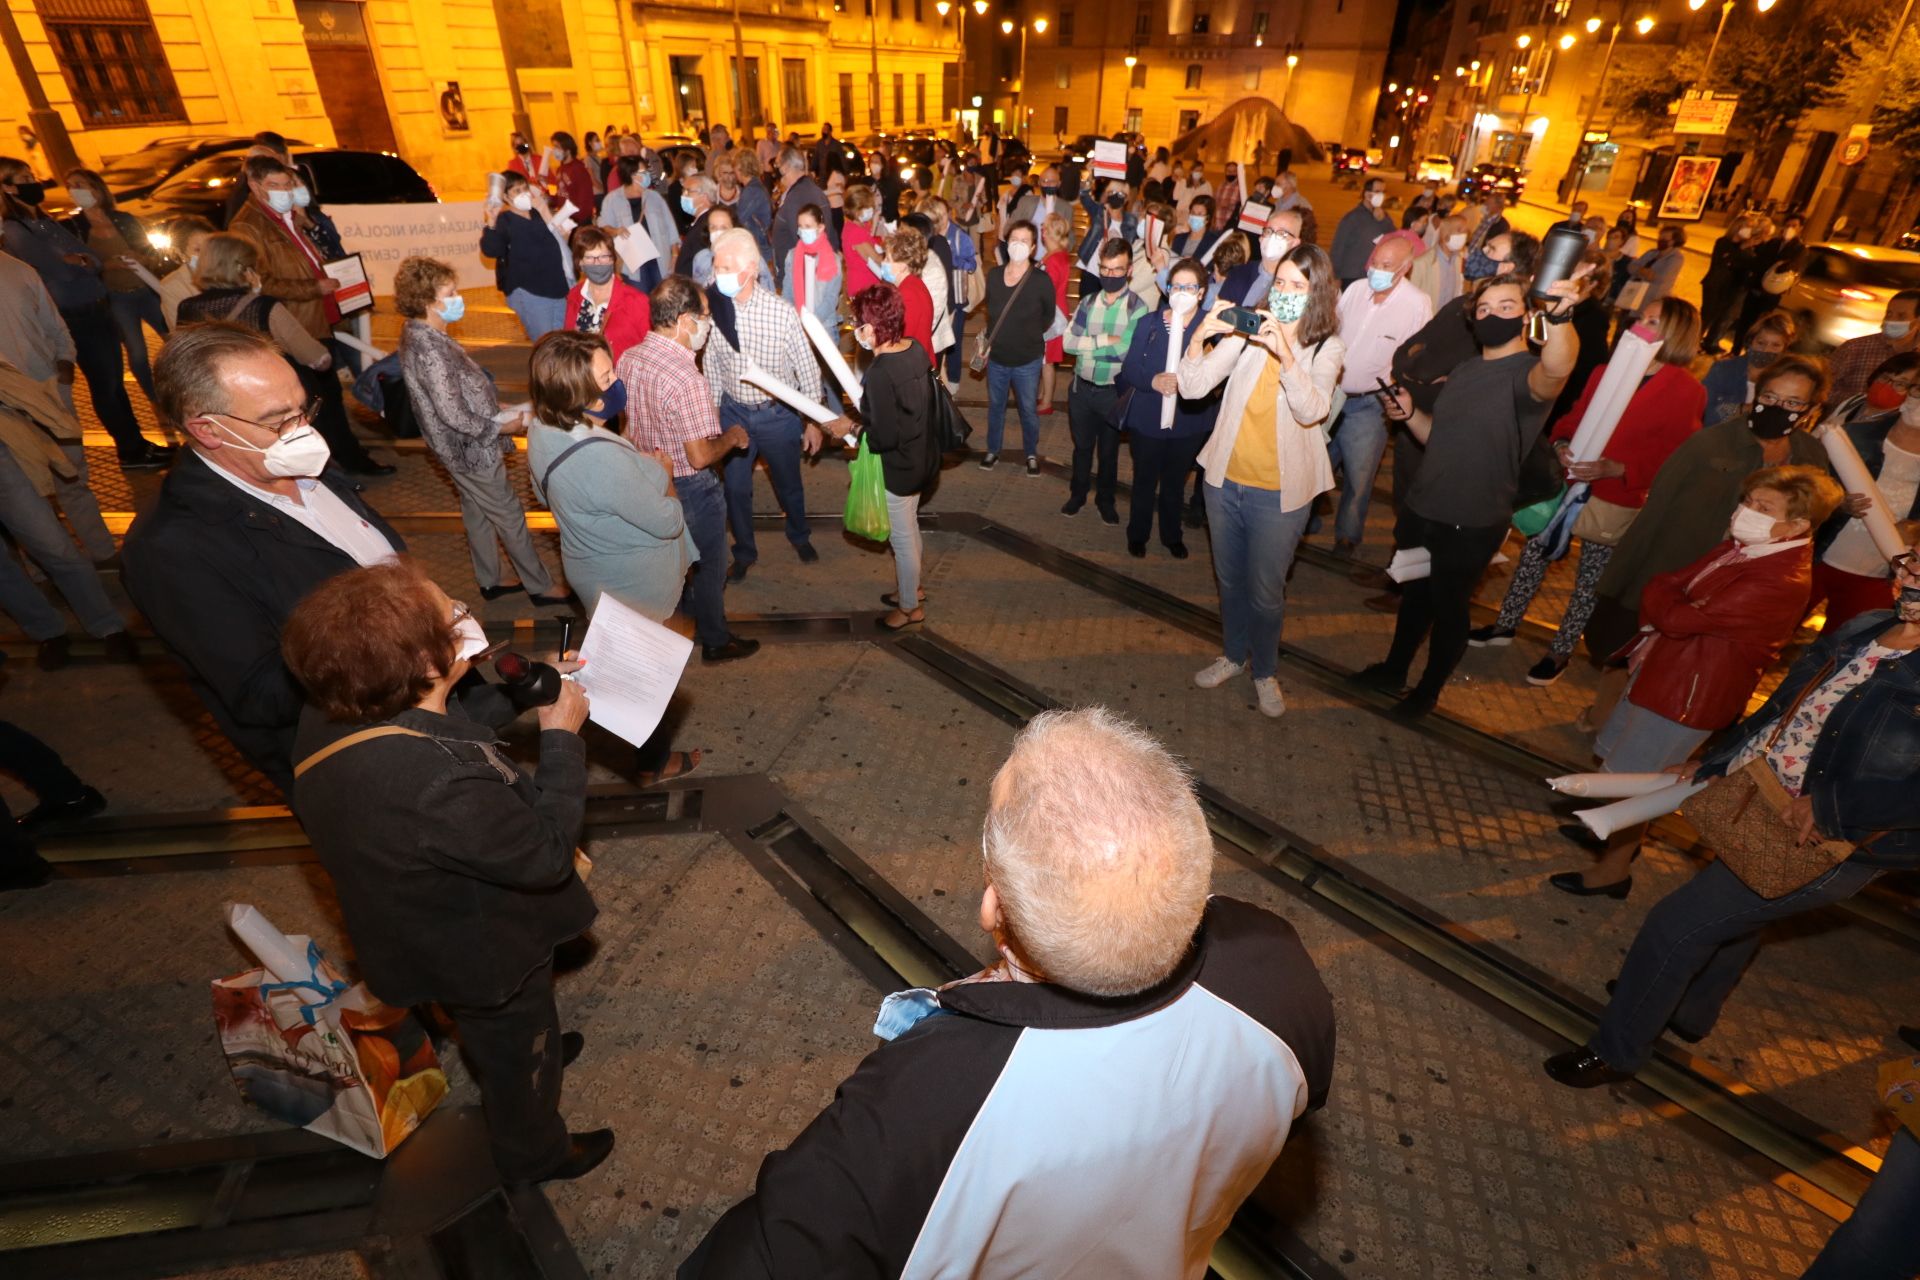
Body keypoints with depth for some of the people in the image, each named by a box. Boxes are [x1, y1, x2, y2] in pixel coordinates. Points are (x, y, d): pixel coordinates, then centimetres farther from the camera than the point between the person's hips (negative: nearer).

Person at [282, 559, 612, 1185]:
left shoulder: (331, 717, -20)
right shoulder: (444, 788, -47)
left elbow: (449, 725, -1)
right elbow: (547, 854, -31)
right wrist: (562, 737, -24)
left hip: (421, 930, 7)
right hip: (484, 960, -7)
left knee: (494, 1036, 38)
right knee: (517, 1060, 25)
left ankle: (538, 1046, 67)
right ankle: (533, 1153, 53)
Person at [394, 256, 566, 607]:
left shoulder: (419, 333, 1)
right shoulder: (429, 350, -28)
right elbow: (452, 414, -27)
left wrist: (494, 406, 8)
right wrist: (500, 427, -16)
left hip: (463, 446, 10)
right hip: (473, 448, -10)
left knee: (477, 513, 21)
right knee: (511, 518, 3)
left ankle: (489, 582, 36)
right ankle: (541, 587, 16)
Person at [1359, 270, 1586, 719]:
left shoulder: (1527, 373, -16)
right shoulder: (1464, 371, 9)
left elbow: (1555, 371, -42)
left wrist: (1559, 316, -61)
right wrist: (1410, 413, -5)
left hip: (1471, 526, -6)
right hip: (1422, 511, 7)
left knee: (1449, 608, 12)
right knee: (1414, 594, 22)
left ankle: (1428, 691, 32)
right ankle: (1394, 668, 42)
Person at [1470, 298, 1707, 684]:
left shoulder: (1687, 392, -10)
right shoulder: (1606, 372, 4)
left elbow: (1672, 459, -12)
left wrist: (1613, 469, -25)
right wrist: (1561, 445, -11)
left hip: (1615, 503, -4)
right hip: (1567, 484, 4)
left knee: (1590, 579, 9)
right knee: (1534, 552, 11)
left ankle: (1560, 652, 23)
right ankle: (1505, 625, 27)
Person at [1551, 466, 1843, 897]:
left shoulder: (1779, 582, -27)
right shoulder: (1742, 546, 2)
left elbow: (1680, 618, -28)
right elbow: (1668, 584, 6)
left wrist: (1658, 597, -8)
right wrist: (1664, 601, -15)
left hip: (1689, 692, -9)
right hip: (1663, 667, 9)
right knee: (1618, 758, 24)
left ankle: (1613, 870, 21)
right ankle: (1618, 832, 47)